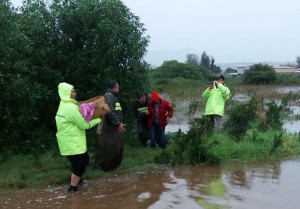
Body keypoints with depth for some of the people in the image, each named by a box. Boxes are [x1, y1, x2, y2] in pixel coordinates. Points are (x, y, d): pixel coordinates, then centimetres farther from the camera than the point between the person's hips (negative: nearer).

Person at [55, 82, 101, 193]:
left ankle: (76, 180, 37)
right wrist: (98, 119, -7)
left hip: (71, 141, 10)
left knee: (84, 159, 23)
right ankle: (72, 189, 4)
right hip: (72, 143, -10)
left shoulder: (65, 105, 12)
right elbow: (84, 125, -18)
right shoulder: (70, 107, -22)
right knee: (79, 165, -2)